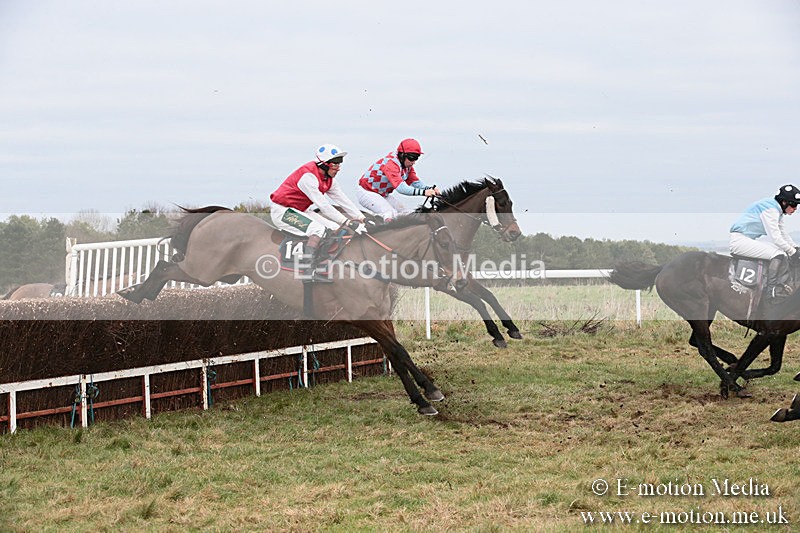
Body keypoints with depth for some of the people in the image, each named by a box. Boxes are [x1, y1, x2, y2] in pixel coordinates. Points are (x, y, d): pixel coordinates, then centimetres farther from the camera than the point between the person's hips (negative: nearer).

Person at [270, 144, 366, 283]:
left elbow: (344, 201, 6)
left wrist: (362, 219, -4)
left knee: (336, 229, 0)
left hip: (300, 211, 10)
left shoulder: (329, 180, 5)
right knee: (319, 230, -28)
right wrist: (346, 222, -30)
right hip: (282, 211, -10)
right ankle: (309, 271, -33)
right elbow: (323, 205, -29)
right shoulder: (308, 176, -25)